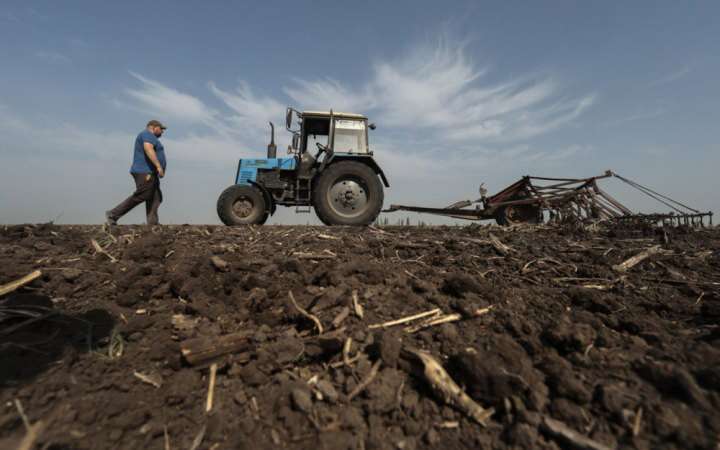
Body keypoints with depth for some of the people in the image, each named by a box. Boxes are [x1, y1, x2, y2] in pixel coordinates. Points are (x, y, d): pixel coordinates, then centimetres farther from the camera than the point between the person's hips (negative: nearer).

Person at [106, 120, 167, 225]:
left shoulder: (149, 137, 26)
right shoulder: (147, 134, -5)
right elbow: (148, 149, -23)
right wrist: (158, 166, -31)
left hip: (149, 173, 11)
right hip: (145, 173, -11)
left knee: (155, 199, 1)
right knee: (140, 197, -11)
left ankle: (152, 224, -6)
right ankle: (112, 214, -4)